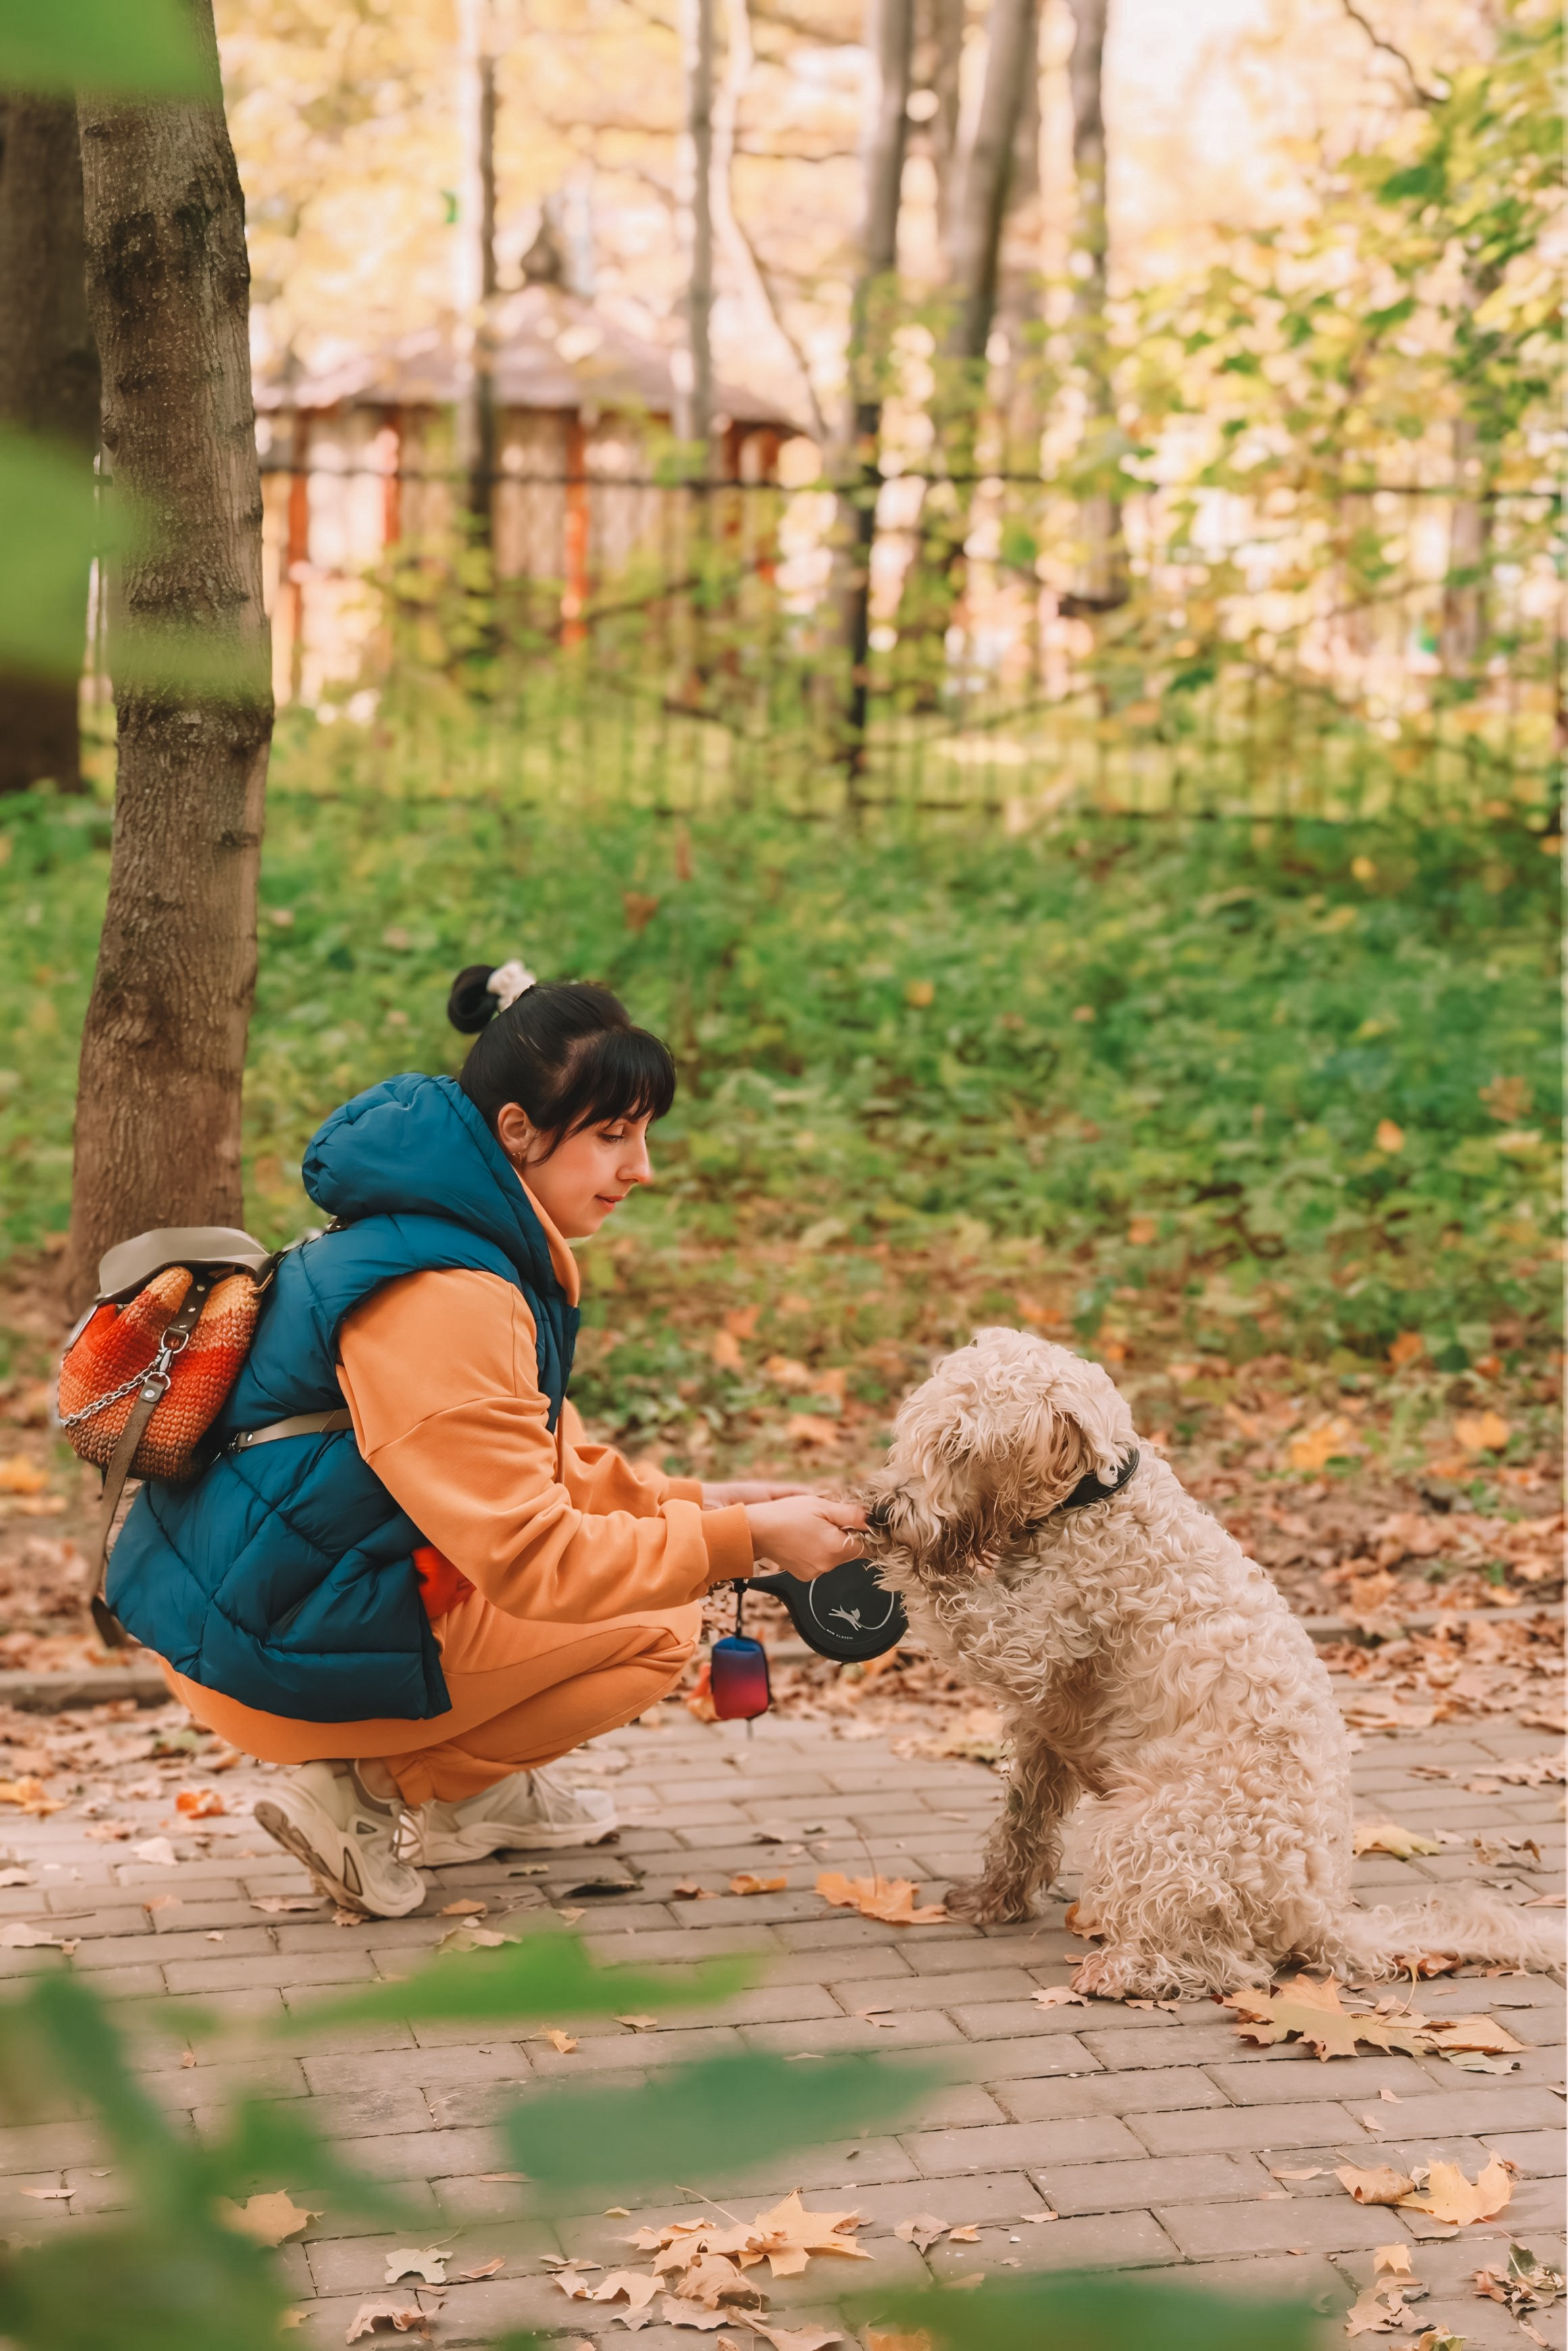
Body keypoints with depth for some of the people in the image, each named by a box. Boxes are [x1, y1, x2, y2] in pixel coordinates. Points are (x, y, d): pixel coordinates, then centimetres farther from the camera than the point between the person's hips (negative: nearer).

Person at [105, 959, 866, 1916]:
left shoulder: (488, 1246, 5)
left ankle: (466, 1790, 16)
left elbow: (542, 1466, 12)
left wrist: (693, 1501, -1)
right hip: (283, 1657, -9)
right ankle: (373, 1797, -2)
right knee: (655, 1628, -3)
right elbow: (528, 1556, -26)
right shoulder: (444, 1299, -26)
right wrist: (743, 1539, -22)